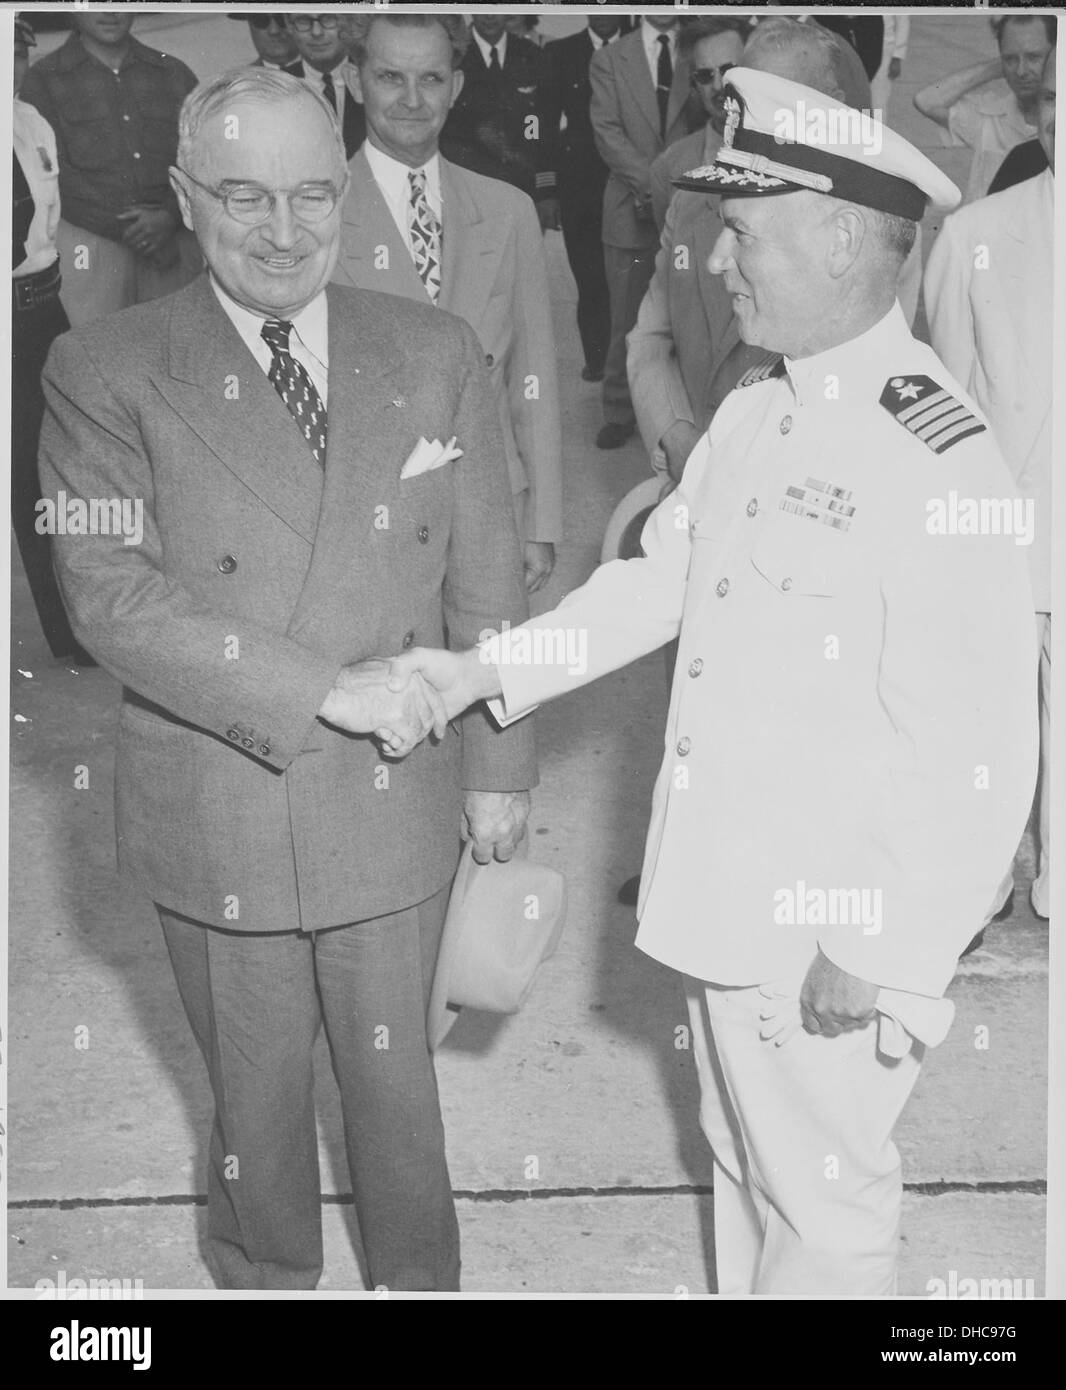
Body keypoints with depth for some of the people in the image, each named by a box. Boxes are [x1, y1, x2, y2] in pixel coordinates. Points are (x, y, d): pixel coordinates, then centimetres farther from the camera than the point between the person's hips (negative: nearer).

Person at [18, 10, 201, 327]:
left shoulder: (173, 73, 17)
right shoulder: (43, 80, 9)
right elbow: (52, 176, -1)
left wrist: (170, 217, -11)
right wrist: (134, 228, -9)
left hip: (174, 245, 2)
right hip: (88, 240, -2)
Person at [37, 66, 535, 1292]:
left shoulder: (432, 356, -2)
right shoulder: (105, 375, -10)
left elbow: (485, 582, 2)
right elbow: (109, 594, -19)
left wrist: (497, 767, 4)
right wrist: (327, 689, -24)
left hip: (394, 805, 2)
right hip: (217, 813, -1)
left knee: (394, 1074, 19)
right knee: (254, 1089, 18)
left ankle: (420, 1278, 44)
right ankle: (265, 1276, 45)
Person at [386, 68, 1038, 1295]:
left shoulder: (938, 461, -24)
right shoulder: (751, 414, 3)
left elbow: (977, 753, -23)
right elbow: (659, 578, 13)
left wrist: (891, 964, -17)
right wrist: (487, 669, 4)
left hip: (827, 945, -7)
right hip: (720, 897, 8)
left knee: (821, 1203, 15)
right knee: (742, 1166, 26)